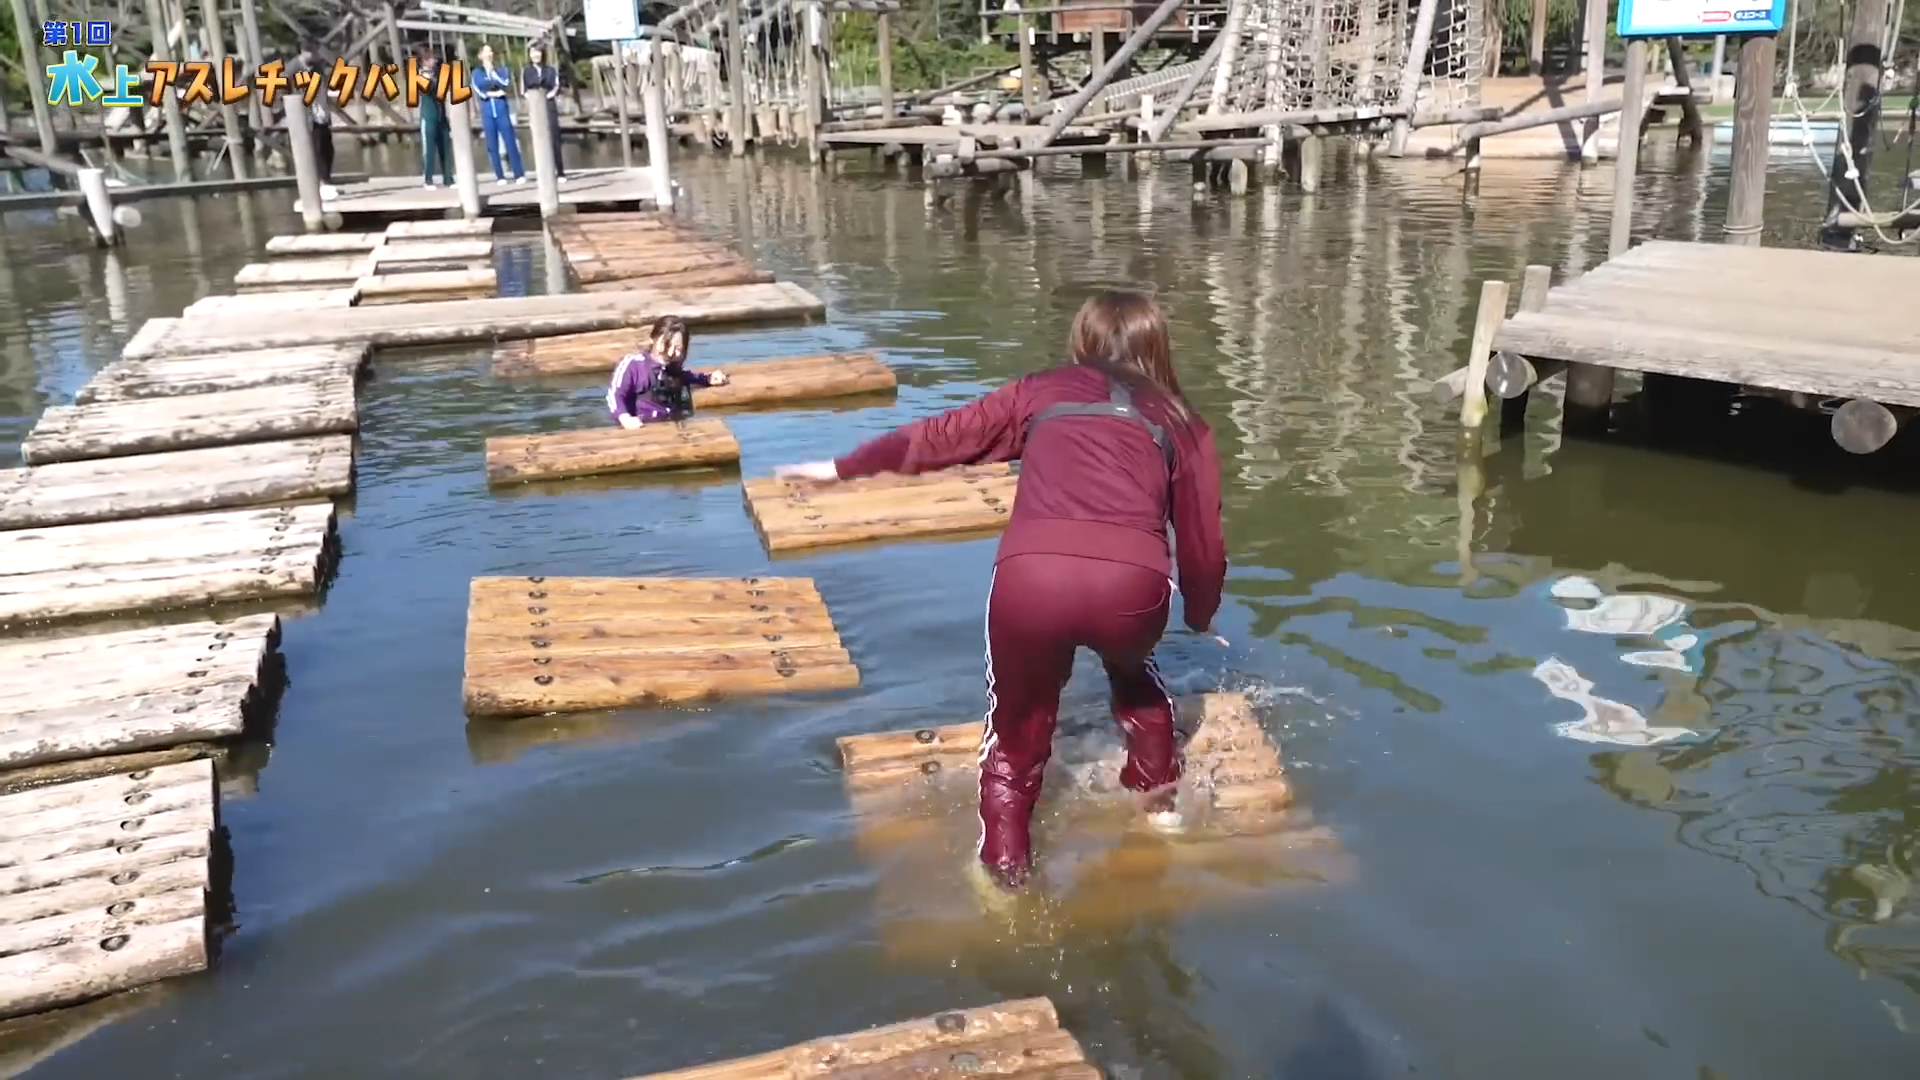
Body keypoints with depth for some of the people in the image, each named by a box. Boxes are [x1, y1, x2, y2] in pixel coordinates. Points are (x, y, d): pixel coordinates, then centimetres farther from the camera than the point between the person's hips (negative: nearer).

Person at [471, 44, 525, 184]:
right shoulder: (477, 73, 9)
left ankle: (519, 175, -5)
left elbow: (506, 85, -7)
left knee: (510, 142, -7)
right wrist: (496, 93, -11)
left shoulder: (502, 69, 10)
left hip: (502, 110, -1)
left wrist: (493, 72, -9)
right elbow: (478, 92, -4)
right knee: (492, 146, 1)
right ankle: (500, 176, 6)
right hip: (487, 113, 1)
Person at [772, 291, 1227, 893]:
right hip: (1132, 581, 1)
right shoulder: (1179, 421, 25)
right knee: (1134, 671, 38)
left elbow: (939, 436, 28)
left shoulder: (1043, 392, 25)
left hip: (1031, 574, -1)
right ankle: (1159, 801, 44)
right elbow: (1203, 544, 26)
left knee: (1018, 726, 26)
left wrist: (843, 468, 39)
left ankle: (1006, 867, 30)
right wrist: (1201, 618, 45)